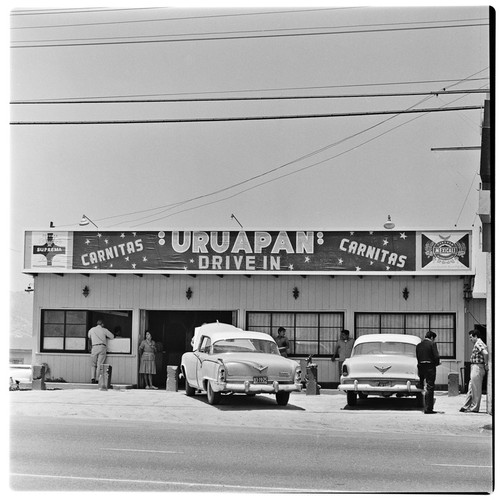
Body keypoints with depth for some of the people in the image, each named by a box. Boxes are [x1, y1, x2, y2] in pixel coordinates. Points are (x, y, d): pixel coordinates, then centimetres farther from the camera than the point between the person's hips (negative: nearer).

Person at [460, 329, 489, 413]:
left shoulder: (478, 344, -14)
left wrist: (486, 365, -20)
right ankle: (466, 406, 16)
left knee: (476, 389, -4)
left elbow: (485, 353, -30)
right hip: (474, 368, 10)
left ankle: (474, 408, 2)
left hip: (477, 368, -10)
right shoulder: (480, 343, 17)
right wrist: (486, 365, 17)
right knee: (471, 388, 12)